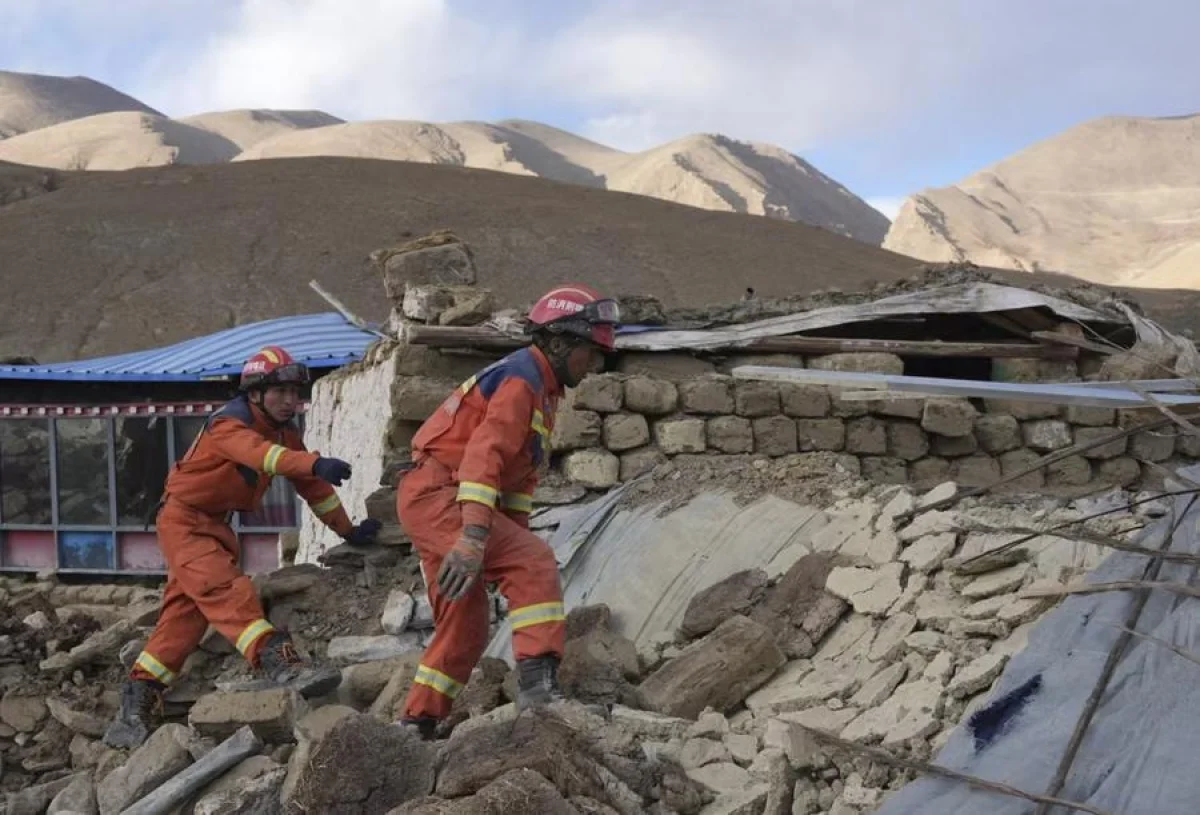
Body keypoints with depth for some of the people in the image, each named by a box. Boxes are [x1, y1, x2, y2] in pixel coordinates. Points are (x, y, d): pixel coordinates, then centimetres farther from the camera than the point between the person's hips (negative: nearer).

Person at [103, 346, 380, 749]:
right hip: (183, 520, -9)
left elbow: (312, 486, 11)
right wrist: (316, 463, -59)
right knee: (226, 589, -28)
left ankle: (136, 704, 13)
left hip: (216, 526, 9)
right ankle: (280, 662, -45)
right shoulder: (228, 425, -21)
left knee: (184, 615, 8)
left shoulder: (286, 433, 4)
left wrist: (348, 530, 10)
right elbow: (261, 454, -43)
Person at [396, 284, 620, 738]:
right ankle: (538, 680, -29)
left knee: (466, 626, 14)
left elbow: (519, 475, 20)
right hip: (437, 494, -11)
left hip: (431, 501, 11)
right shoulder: (521, 379, -13)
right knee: (535, 564, -22)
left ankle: (417, 723, 21)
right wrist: (474, 536, -37)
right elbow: (484, 454, -27)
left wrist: (515, 539, 12)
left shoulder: (541, 391, 20)